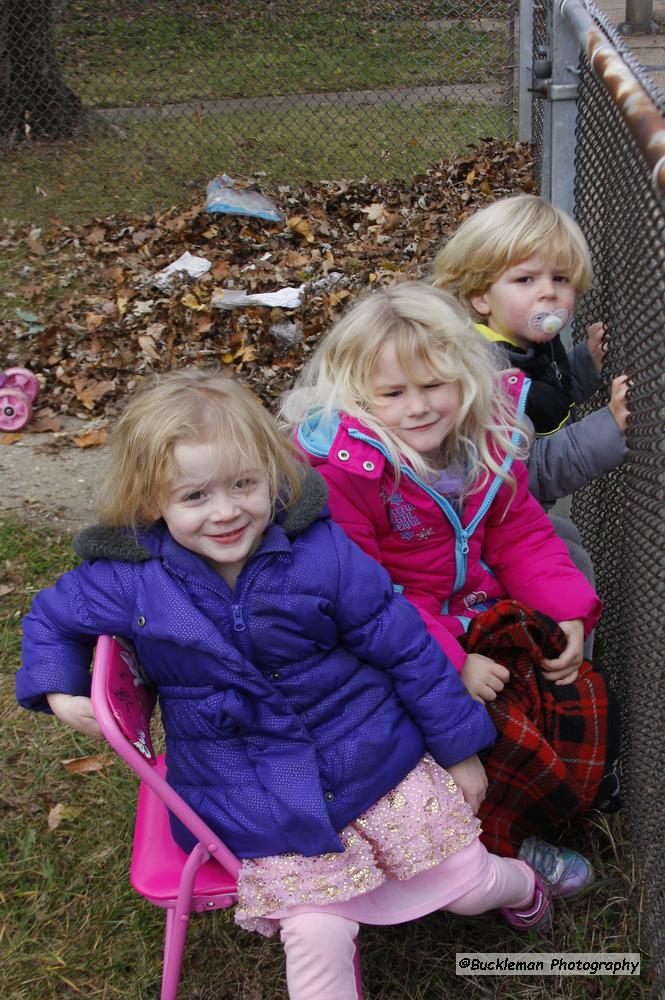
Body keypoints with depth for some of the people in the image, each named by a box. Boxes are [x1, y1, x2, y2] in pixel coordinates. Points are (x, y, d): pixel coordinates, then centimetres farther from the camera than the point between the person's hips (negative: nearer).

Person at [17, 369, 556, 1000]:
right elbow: (51, 615, 11)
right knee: (317, 936, -15)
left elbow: (407, 646, -5)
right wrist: (59, 691, -6)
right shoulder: (131, 579, -12)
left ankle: (520, 883, 44)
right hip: (258, 800, 0)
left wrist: (458, 747, 2)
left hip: (372, 757, 0)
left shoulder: (320, 548, -15)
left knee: (467, 885, 8)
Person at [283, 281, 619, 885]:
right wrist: (449, 663, -26)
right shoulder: (339, 467, -23)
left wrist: (568, 613, -7)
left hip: (485, 616, 7)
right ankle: (501, 847, 6)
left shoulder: (488, 441, -2)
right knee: (495, 726, -23)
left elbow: (521, 535, 8)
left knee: (581, 693, -2)